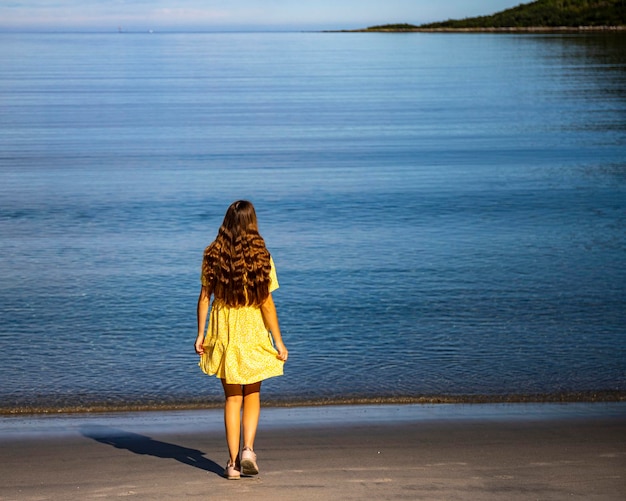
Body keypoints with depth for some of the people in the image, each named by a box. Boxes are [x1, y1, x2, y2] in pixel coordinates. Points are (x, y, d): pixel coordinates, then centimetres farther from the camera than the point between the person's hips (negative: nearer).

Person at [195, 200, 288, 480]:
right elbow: (266, 303, -11)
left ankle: (233, 462, 9)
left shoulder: (213, 255, -4)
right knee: (252, 394, 16)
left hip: (223, 332, 2)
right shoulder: (260, 257, -10)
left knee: (232, 397, 11)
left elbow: (204, 297, -1)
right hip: (253, 332, -1)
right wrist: (278, 341, -4)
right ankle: (248, 450, -1)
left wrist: (200, 334, 8)